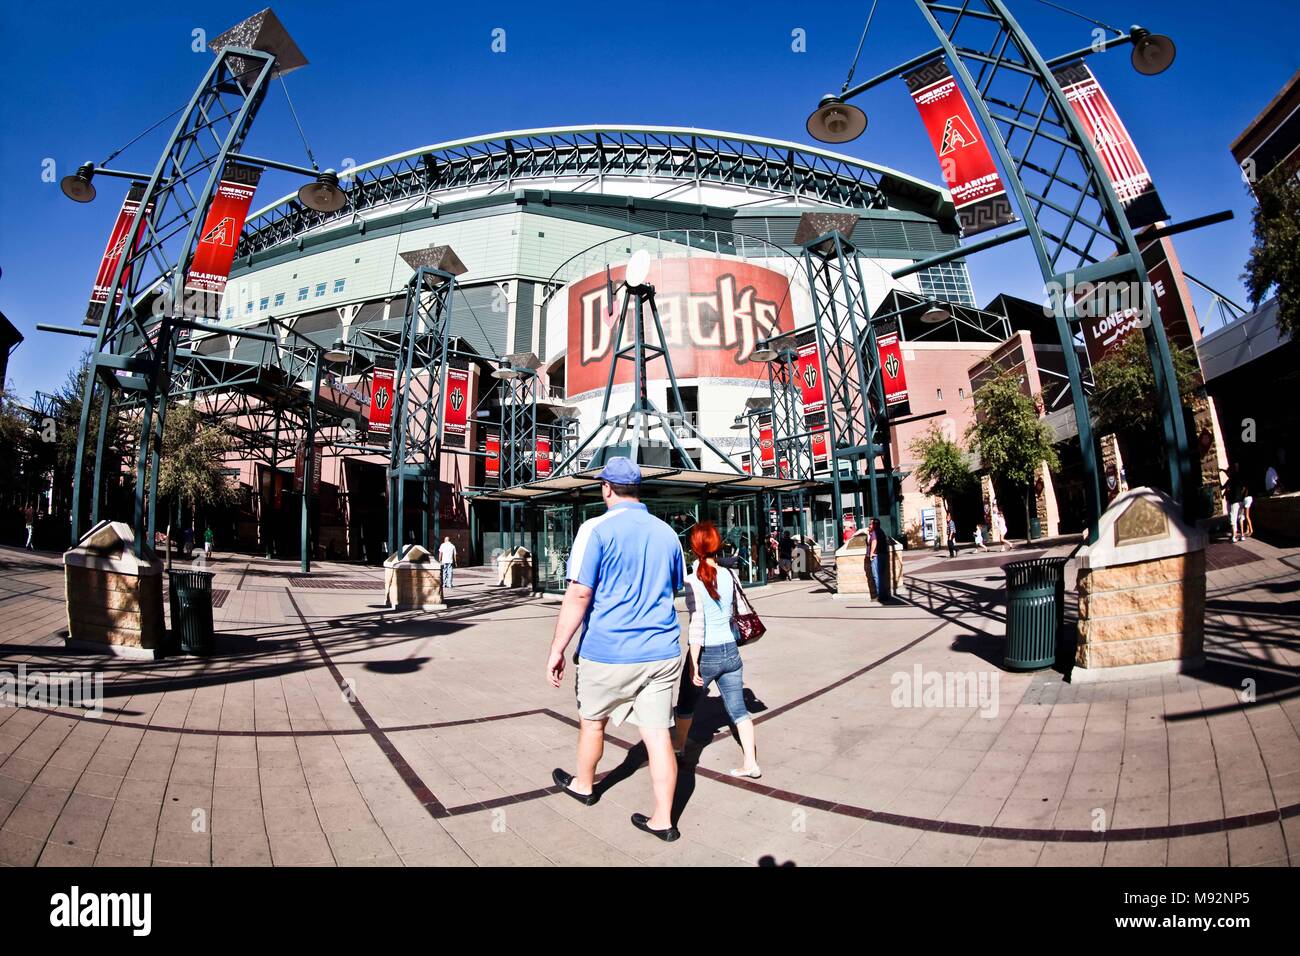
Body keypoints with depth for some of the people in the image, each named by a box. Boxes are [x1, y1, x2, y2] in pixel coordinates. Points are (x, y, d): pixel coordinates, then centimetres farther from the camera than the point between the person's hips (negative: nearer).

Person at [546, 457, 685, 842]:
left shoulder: (596, 529, -12)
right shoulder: (666, 532, 6)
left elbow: (579, 595, -17)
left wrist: (557, 650, -10)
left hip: (609, 652, -4)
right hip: (662, 652, 4)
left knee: (592, 721, 20)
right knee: (658, 733, 10)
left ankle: (583, 785, 42)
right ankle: (663, 819, 18)